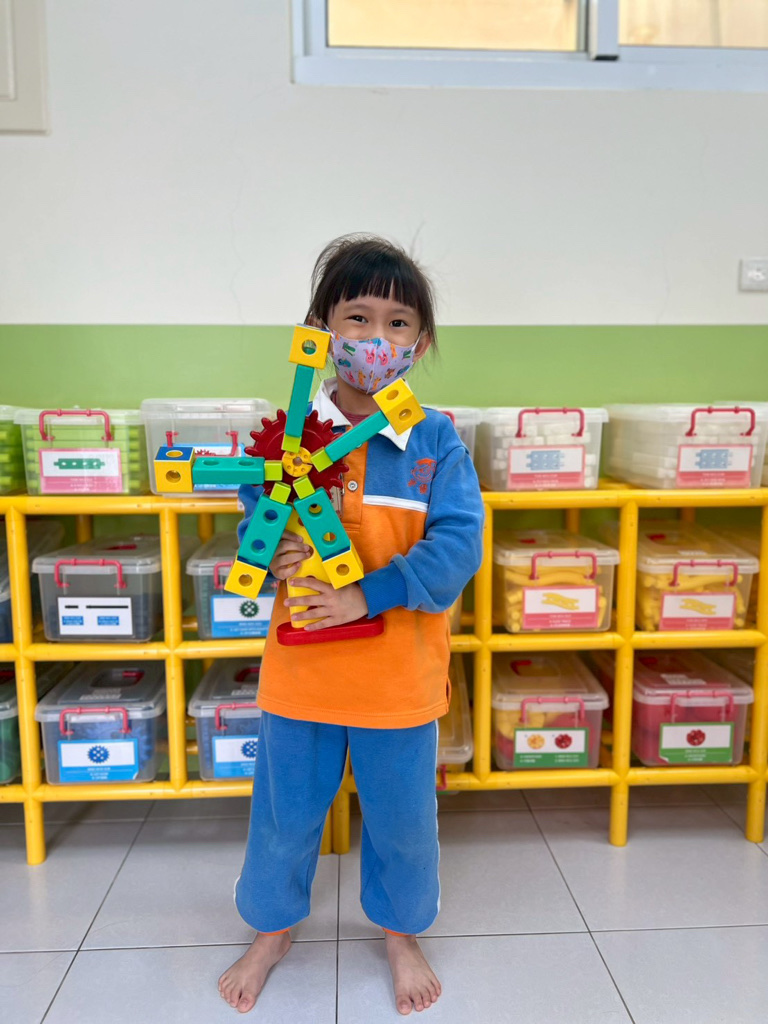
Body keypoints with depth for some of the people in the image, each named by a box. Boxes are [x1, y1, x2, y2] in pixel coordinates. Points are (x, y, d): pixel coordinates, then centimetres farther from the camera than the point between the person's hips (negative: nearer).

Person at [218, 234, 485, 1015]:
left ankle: (400, 932, 48)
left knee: (402, 817, 18)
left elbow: (457, 545, -15)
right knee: (285, 813, 18)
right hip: (301, 665, 1)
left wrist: (367, 595, -24)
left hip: (400, 672, 0)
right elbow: (253, 527, 1)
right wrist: (274, 557, -22)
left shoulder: (437, 440, -7)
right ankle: (271, 930, 48)